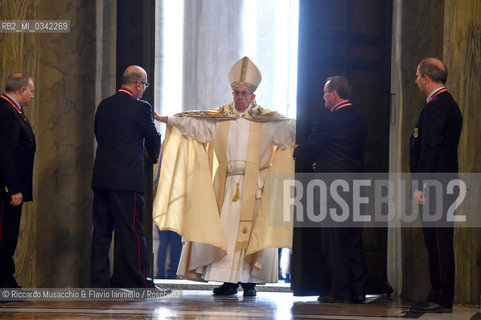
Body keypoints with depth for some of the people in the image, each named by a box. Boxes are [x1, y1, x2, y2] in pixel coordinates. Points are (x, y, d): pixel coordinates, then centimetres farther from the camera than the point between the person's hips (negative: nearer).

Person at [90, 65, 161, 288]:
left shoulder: (104, 106, 11)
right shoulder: (141, 108, -8)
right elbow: (153, 138, 3)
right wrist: (154, 157, 24)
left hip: (101, 177, 6)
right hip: (127, 177, -6)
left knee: (101, 229, 9)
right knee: (131, 231, -3)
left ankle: (99, 281, 10)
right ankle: (139, 281, 0)